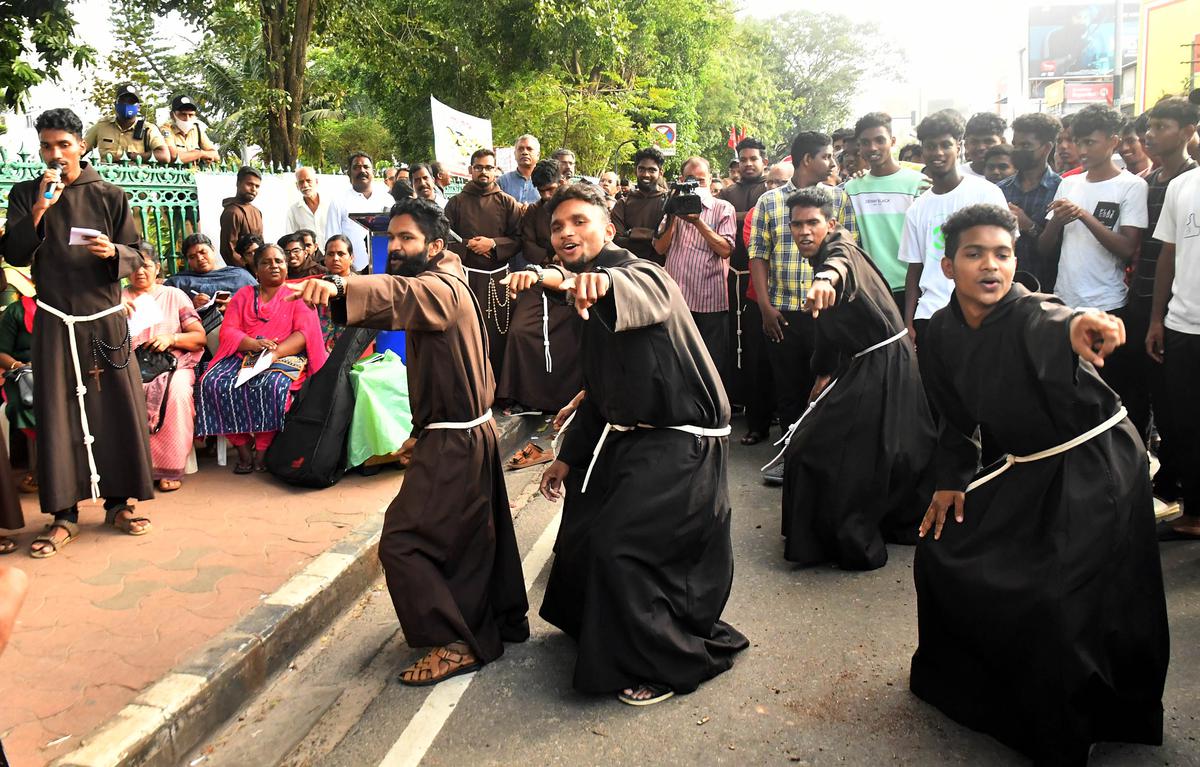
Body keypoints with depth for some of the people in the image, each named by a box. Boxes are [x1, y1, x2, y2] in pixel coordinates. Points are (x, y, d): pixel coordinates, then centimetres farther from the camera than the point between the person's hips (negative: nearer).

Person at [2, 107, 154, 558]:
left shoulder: (109, 195, 5)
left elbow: (135, 255, 6)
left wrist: (113, 252, -16)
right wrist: (40, 208, -13)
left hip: (104, 317, 0)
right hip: (54, 319, 0)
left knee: (118, 407, 1)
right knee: (57, 413, 0)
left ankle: (118, 502, 14)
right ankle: (63, 514, 7)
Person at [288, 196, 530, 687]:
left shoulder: (440, 287, -20)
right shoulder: (444, 282, 11)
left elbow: (401, 295, -43)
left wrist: (341, 288, -59)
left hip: (453, 443, -11)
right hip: (472, 432, 11)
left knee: (403, 543, -10)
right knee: (477, 536, 22)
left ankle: (455, 644, -2)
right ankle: (504, 619, 37)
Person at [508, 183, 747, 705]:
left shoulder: (642, 276, -18)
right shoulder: (591, 301, 11)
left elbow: (642, 295, -47)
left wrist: (575, 281, -68)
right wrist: (568, 457, 20)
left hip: (681, 442, -10)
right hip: (627, 437, 10)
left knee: (619, 546, -17)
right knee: (582, 539, 16)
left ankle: (671, 662, 6)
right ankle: (596, 630, 46)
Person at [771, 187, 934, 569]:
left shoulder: (841, 246, -15)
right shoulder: (820, 262, 15)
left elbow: (840, 262, -43)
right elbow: (829, 329, 23)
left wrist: (825, 278, -66)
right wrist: (825, 373, 25)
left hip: (882, 363, -10)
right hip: (862, 364, 10)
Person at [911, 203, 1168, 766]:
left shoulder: (1030, 314, -22)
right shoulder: (941, 337, -4)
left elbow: (1049, 323, -49)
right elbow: (956, 419, 9)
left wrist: (1075, 325, -70)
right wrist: (950, 481, 3)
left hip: (1098, 467, -6)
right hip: (1032, 470, 7)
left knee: (1055, 603, -16)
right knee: (941, 552, 9)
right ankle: (954, 675, 35)